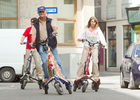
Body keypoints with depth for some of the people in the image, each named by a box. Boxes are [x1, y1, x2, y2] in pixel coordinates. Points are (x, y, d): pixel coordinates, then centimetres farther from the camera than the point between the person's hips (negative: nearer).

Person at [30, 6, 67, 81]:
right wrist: (32, 42, -16)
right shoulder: (36, 24, 12)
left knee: (57, 61, -2)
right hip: (41, 45, 1)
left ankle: (64, 76, 3)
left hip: (51, 44, -1)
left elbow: (54, 27, -10)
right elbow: (34, 34, 2)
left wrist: (54, 32, -34)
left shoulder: (50, 21, 8)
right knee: (44, 62, -10)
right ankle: (46, 77, 4)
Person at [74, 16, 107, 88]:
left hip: (94, 47, -1)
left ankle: (96, 78, -10)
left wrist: (103, 42, -30)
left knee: (95, 62, -17)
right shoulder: (86, 29, 9)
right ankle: (78, 77, -3)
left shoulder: (97, 29, 5)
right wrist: (79, 38, -25)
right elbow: (81, 35, -1)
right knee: (82, 61, -8)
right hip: (86, 46, 1)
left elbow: (101, 36, -10)